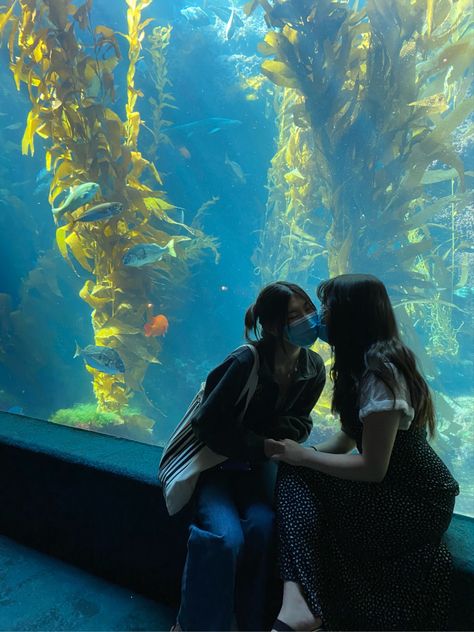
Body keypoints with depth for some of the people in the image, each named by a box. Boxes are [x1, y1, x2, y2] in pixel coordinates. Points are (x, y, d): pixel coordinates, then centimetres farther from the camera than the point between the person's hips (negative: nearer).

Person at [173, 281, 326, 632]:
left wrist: (278, 442, -15)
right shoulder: (245, 362, -26)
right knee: (226, 537, -25)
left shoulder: (314, 369, -8)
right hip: (215, 462, -4)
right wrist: (263, 446, -22)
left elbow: (297, 422, 7)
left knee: (262, 526, -22)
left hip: (259, 462, 4)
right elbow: (208, 424, -21)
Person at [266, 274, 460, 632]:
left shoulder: (379, 371, -22)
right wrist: (301, 453, -4)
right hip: (398, 488, 9)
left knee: (295, 475, -17)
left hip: (417, 503, -9)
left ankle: (301, 602, -20)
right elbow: (349, 437, 11)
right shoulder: (369, 362, 8)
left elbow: (373, 467, -24)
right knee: (296, 471, -10)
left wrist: (302, 456, -14)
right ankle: (298, 601, -14)